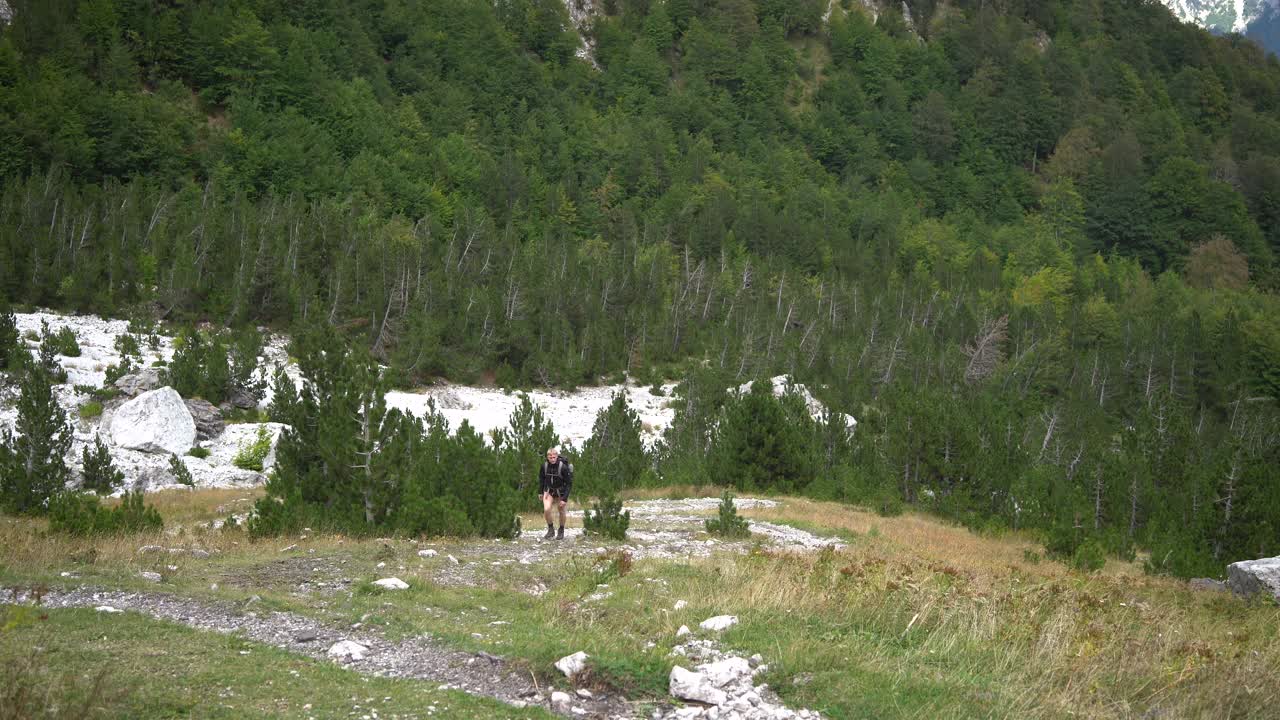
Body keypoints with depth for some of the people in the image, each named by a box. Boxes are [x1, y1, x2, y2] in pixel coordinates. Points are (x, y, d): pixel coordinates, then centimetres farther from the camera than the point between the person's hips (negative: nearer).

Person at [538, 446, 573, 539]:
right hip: (549, 491, 2)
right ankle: (551, 530, 3)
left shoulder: (563, 467, -24)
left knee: (562, 512, 8)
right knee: (546, 509, -16)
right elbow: (541, 478, 6)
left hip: (561, 492, -2)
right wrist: (540, 492, 8)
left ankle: (561, 531, 31)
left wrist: (565, 498, -22)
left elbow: (569, 483, -19)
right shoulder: (545, 466, -14)